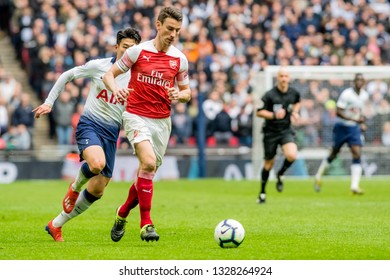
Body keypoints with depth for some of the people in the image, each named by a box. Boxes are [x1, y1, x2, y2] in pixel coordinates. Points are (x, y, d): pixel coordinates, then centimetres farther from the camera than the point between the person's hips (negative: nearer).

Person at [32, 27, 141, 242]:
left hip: (111, 133, 4)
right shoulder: (98, 66, -5)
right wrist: (49, 102, 4)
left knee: (97, 191, 1)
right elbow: (66, 76, 7)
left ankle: (56, 225, 19)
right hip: (89, 125, -4)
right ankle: (75, 187, 0)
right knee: (97, 163, -36)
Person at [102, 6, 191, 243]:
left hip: (162, 121, 4)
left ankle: (123, 213, 34)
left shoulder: (180, 59, 3)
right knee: (149, 163, -25)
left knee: (147, 173, 8)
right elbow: (109, 75, 1)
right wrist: (115, 88, -21)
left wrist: (179, 95, -11)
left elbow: (187, 92, 13)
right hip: (137, 116, -4)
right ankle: (146, 224, -20)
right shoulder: (138, 51, -5)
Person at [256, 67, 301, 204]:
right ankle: (262, 193, 26)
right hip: (271, 131, -2)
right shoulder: (270, 95, -15)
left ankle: (280, 175, 9)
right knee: (269, 163, 8)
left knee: (292, 156, -23)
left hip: (286, 130, 2)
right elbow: (259, 112, -12)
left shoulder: (293, 93, -2)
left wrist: (295, 112, 3)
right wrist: (274, 115, -25)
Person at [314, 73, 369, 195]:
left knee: (357, 154, -12)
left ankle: (355, 186, -15)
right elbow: (338, 112, -21)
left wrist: (362, 123, 7)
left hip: (355, 128, 5)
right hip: (342, 127, -5)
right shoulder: (346, 94, -18)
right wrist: (354, 119, -29)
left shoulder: (365, 95, 4)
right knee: (334, 154, 8)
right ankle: (318, 176, 31)